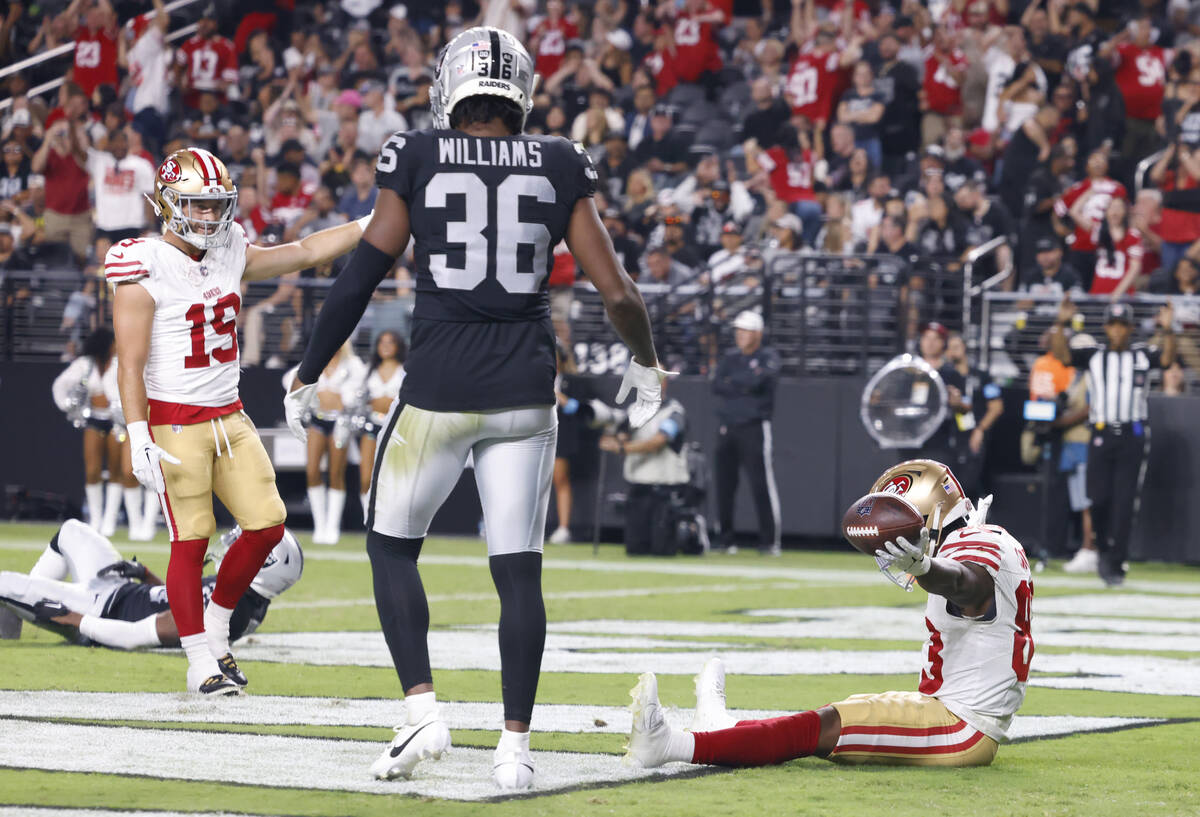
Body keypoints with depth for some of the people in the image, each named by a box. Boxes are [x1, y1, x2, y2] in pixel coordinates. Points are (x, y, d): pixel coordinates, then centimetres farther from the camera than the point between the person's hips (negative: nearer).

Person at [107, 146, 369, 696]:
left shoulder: (230, 255, 8)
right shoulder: (145, 271, -12)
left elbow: (305, 253, 16)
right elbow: (131, 364, -14)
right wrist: (139, 440, -21)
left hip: (230, 418, 7)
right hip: (175, 422, -7)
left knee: (267, 525, 2)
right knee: (191, 540, -4)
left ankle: (215, 625, 22)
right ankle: (201, 663, 5)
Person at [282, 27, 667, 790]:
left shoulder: (415, 161, -1)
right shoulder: (558, 169, 3)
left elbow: (360, 279, -1)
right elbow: (617, 291, 3)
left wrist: (307, 377, 10)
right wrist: (647, 362, 22)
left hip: (438, 389, -2)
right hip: (525, 395, 2)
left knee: (392, 546, 15)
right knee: (519, 569, 7)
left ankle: (422, 708, 2)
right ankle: (515, 744, 5)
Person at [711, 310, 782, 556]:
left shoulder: (768, 357, 2)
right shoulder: (730, 359, 16)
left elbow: (761, 380, -16)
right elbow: (717, 385, 2)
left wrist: (732, 381, -3)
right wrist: (745, 384, -8)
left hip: (755, 428, -5)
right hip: (727, 429, 5)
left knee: (762, 484, -10)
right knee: (724, 485, 4)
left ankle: (770, 542, -8)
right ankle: (725, 541, 11)